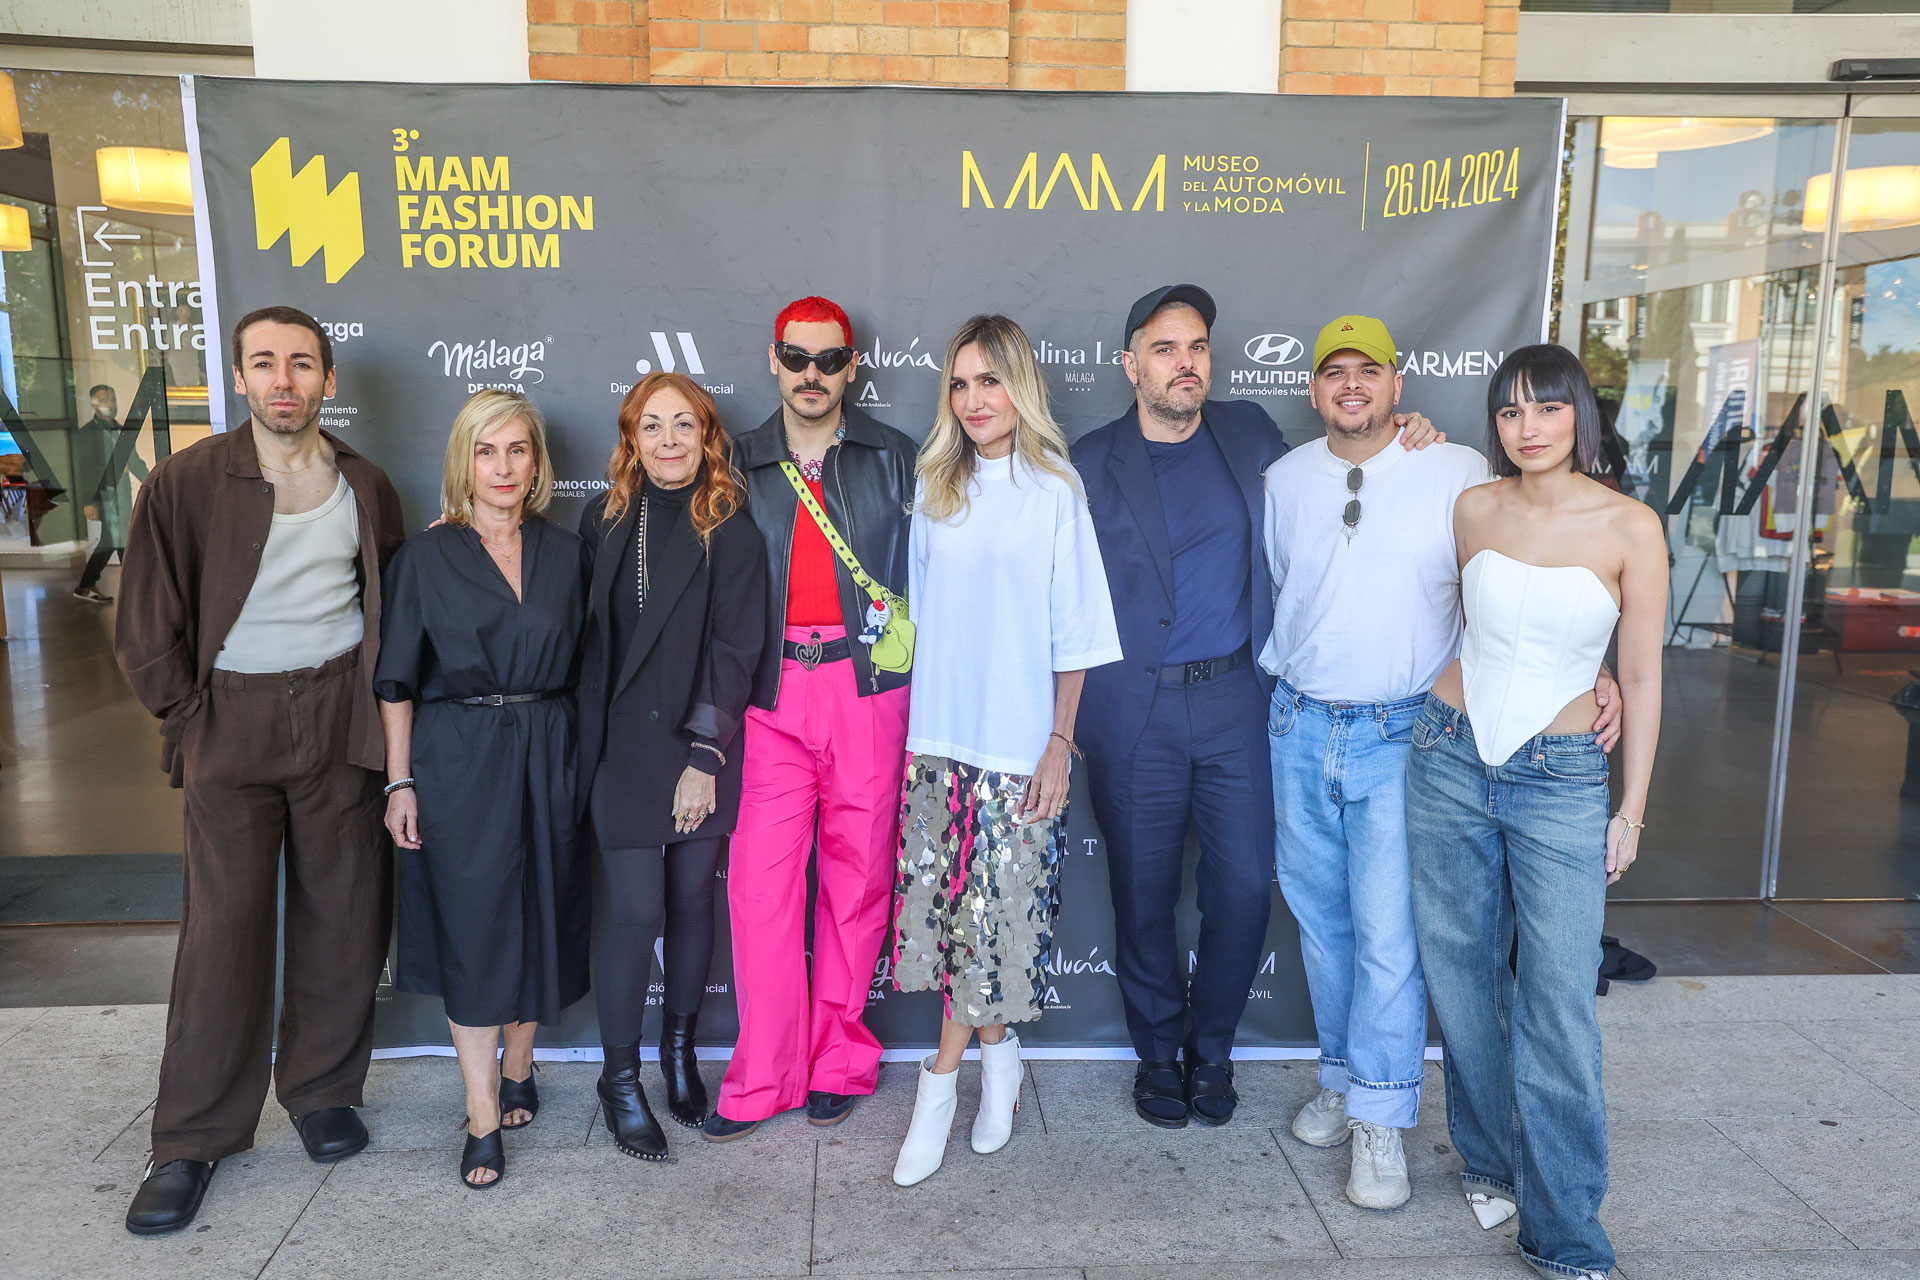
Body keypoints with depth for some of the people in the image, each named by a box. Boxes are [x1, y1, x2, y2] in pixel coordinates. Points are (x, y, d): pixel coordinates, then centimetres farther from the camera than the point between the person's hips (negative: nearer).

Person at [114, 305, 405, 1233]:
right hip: (231, 716, -2)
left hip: (337, 717, 3)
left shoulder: (366, 488, 5)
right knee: (223, 928, -1)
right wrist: (193, 721, -4)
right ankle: (193, 1140, 13)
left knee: (341, 915, 7)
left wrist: (375, 707, 4)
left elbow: (392, 609, 13)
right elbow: (145, 631, -1)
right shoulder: (185, 482, -3)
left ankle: (321, 1091, 26)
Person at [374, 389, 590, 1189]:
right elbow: (397, 680, 0)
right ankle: (484, 1118, 11)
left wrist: (582, 763, 3)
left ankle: (518, 1068, 32)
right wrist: (399, 782, -5)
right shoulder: (426, 558, 0)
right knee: (471, 930, 1)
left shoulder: (563, 554, 6)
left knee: (540, 918, 10)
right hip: (457, 763, -2)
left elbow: (579, 668, 9)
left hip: (547, 759, 3)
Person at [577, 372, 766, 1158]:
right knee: (636, 911, -2)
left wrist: (705, 755, -13)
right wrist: (587, 738, 1)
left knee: (691, 900, 10)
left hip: (704, 744, -1)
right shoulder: (606, 519, 6)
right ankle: (620, 1077, 15)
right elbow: (588, 633, 10)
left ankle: (680, 1049, 31)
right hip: (625, 744, 1)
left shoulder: (730, 529, -4)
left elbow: (736, 646, -9)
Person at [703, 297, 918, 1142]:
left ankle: (840, 1061, 21)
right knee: (760, 878, -2)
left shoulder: (893, 459, 8)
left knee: (857, 874, 5)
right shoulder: (741, 465, 11)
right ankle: (765, 1076, 11)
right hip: (771, 694, 1)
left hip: (867, 686, -1)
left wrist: (914, 673, -3)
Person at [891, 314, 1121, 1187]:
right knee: (948, 900, 5)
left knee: (999, 906, 0)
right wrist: (911, 727, 9)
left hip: (1019, 739, -4)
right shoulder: (934, 488, 9)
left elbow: (1075, 631, -3)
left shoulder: (1053, 489, -3)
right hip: (939, 731, 4)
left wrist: (1060, 741, -7)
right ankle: (997, 1055, 23)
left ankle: (941, 1080, 14)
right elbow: (921, 615, 13)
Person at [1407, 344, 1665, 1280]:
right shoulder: (1472, 508, 1)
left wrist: (1633, 809, 0)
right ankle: (1489, 1161, 31)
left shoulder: (1630, 527, -5)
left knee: (1558, 1006, -5)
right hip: (1452, 759, 3)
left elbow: (1642, 678, -1)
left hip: (1561, 779, -2)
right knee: (1462, 976, 11)